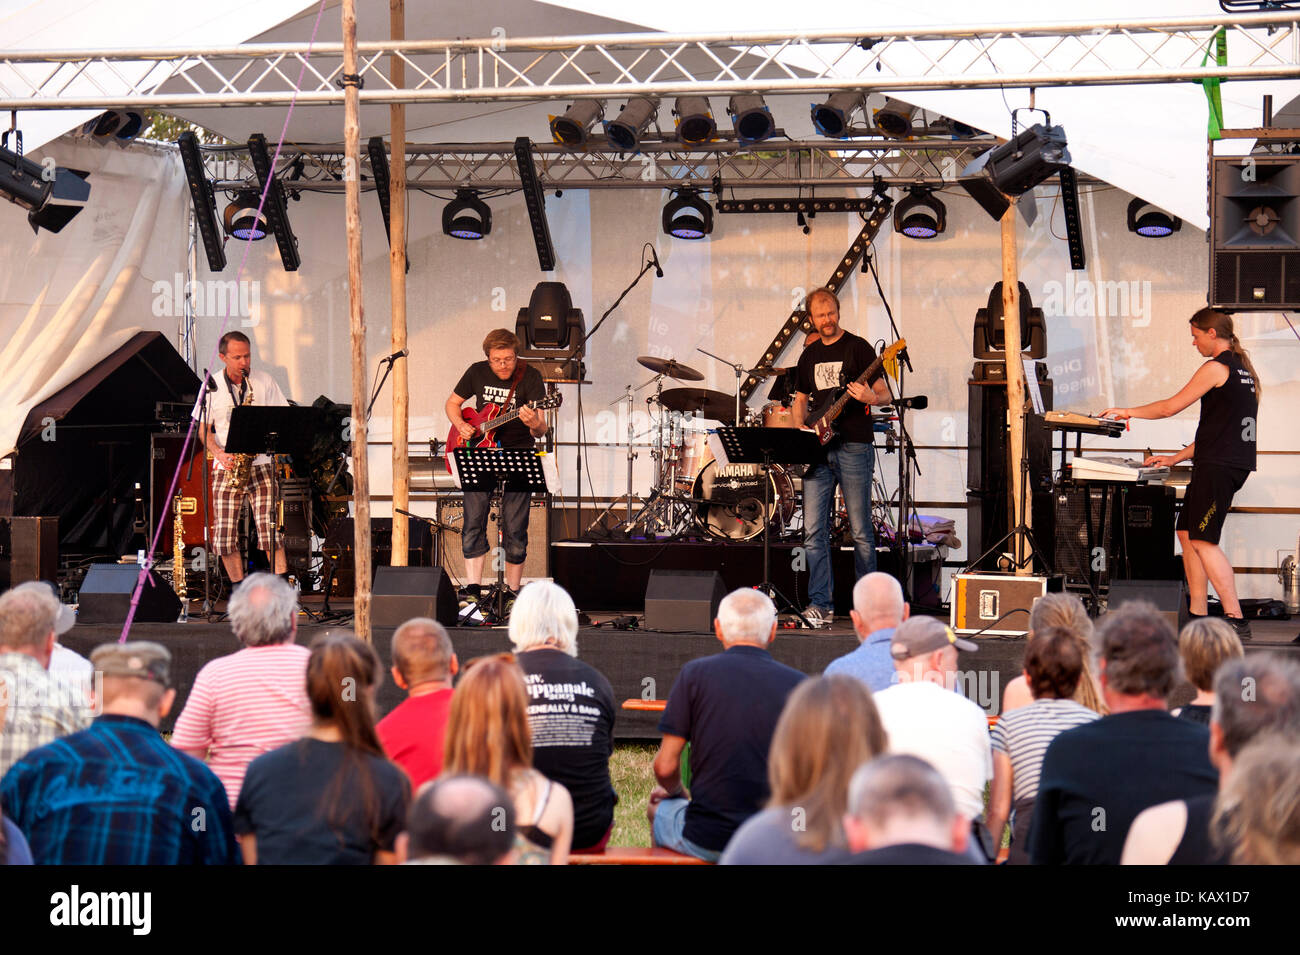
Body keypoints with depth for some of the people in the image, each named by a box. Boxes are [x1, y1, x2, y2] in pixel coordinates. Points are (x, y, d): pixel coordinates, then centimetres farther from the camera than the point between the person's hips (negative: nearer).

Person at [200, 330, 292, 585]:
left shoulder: (264, 382, 5)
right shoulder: (211, 387, 5)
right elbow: (204, 429, 8)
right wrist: (219, 453, -9)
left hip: (260, 465, -1)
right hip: (226, 468, 1)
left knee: (269, 528, -12)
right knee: (224, 535, -3)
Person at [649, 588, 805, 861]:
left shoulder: (695, 674, -6)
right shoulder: (798, 684, -3)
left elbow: (665, 766, -5)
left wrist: (675, 791, 17)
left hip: (708, 839, -2)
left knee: (658, 808, 30)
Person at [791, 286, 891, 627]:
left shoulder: (858, 348, 0)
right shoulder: (809, 355, 16)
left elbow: (885, 395, -1)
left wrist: (870, 398, -23)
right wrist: (801, 427, 5)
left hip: (854, 448, -5)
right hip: (818, 450, 5)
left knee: (861, 531, -2)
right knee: (814, 530, -3)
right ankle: (820, 605, 0)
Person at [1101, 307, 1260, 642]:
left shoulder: (1216, 368, -10)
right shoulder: (1243, 370, 20)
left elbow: (1170, 407, -5)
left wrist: (1127, 412, 9)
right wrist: (1177, 458, 25)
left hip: (1219, 465, -10)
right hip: (1235, 463, 10)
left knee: (1203, 540, -11)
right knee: (1188, 534, 12)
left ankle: (1236, 621, -17)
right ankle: (1198, 616, 11)